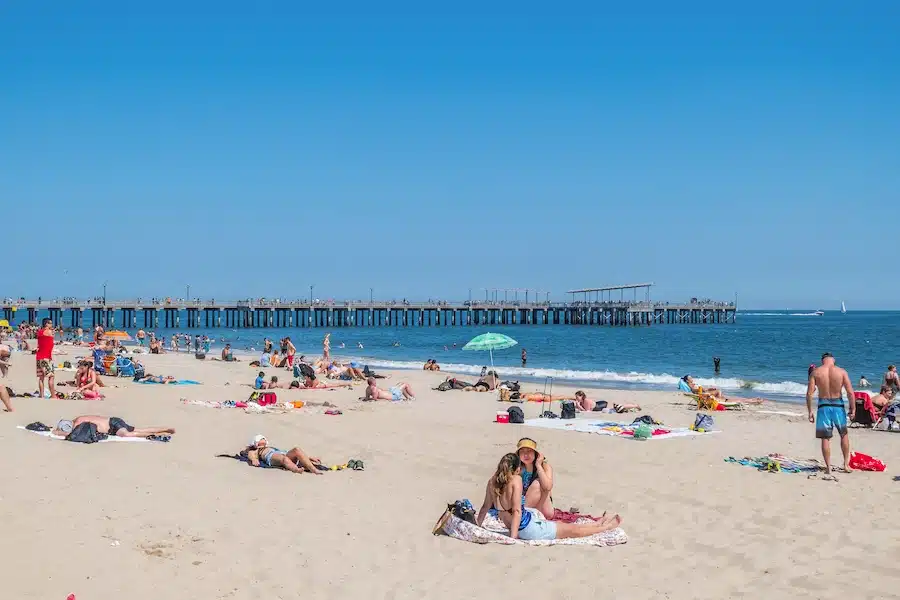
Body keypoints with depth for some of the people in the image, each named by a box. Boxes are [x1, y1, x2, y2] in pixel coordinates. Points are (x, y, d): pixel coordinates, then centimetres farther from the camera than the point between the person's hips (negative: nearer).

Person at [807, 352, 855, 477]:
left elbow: (809, 393, -7)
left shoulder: (816, 372, -3)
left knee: (825, 438, 7)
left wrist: (810, 411, 0)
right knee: (844, 434, 21)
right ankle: (846, 464, 22)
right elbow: (850, 393, -8)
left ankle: (828, 468, 8)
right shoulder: (842, 372, -4)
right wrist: (853, 409, 0)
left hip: (823, 405, 0)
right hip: (838, 405, 0)